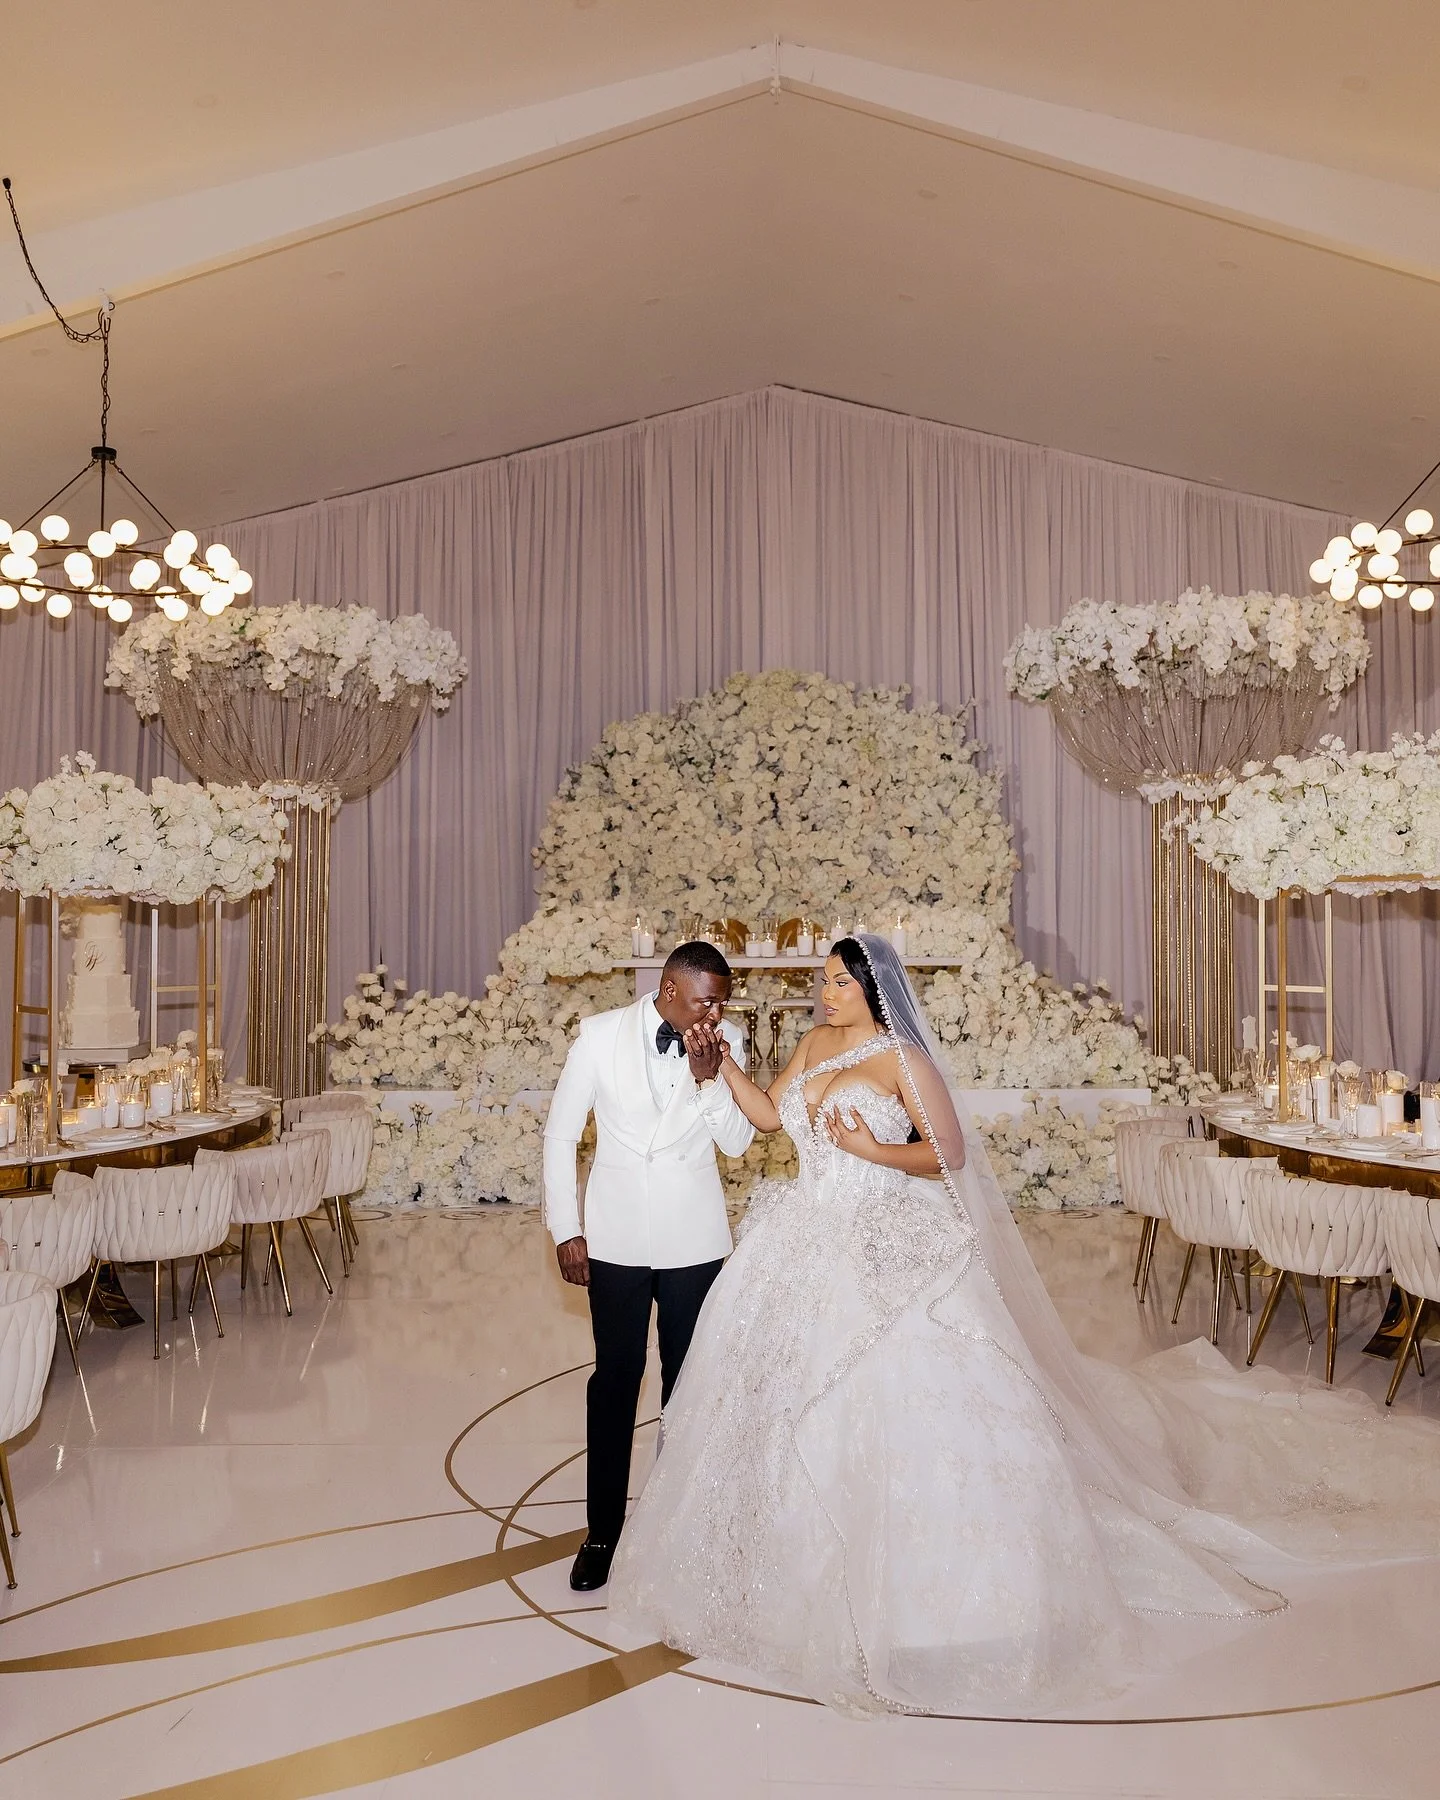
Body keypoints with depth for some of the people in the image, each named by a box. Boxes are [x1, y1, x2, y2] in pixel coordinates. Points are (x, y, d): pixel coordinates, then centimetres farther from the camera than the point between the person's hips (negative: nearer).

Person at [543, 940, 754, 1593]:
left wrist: (709, 1077, -22)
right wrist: (566, 1229, -3)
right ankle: (602, 1532, 22)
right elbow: (560, 1134, -2)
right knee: (615, 1381, 8)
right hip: (615, 1238, -1)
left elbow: (737, 1142, -7)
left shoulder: (725, 1044, -4)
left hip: (695, 1241, 1)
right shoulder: (600, 1035, -9)